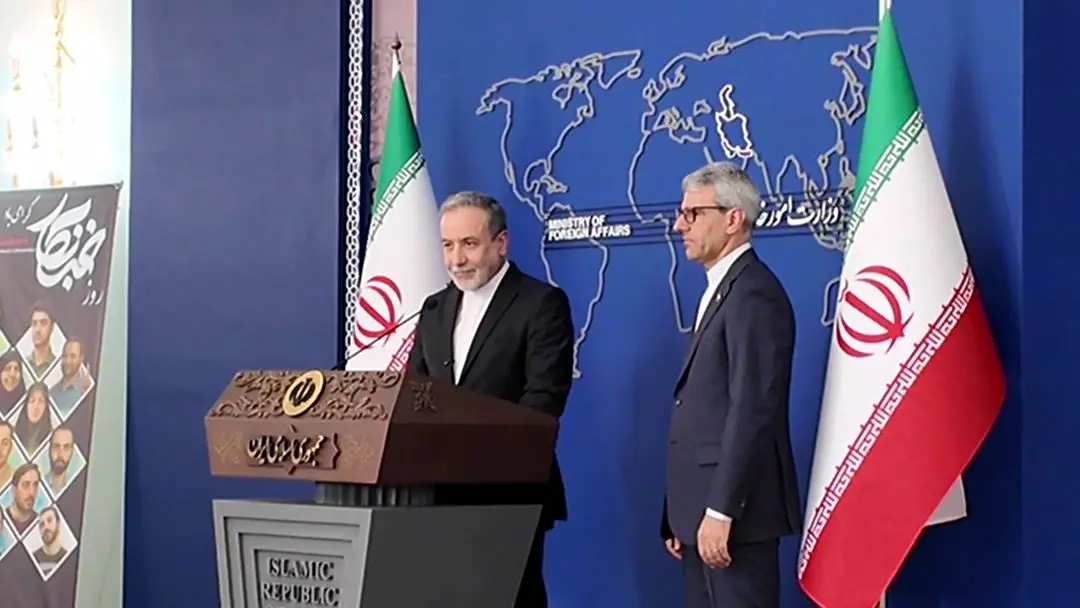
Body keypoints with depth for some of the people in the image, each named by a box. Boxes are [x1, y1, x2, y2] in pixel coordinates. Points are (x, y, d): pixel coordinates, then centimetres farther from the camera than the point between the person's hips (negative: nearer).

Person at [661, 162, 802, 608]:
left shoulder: (752, 293, -12)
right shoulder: (721, 290, 19)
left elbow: (752, 410, -21)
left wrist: (720, 511, -23)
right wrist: (682, 517, 15)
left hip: (733, 509, -10)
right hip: (704, 508, 10)